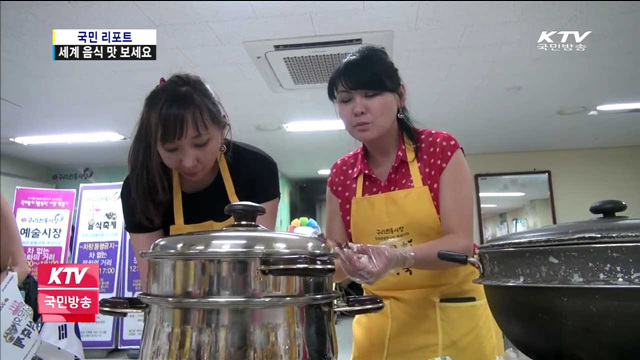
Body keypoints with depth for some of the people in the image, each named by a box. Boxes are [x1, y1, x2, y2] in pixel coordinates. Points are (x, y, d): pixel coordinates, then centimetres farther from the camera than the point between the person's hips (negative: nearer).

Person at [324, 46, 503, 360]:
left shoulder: (441, 149, -8)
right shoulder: (341, 175, 1)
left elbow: (461, 242, -15)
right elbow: (337, 264, 3)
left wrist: (397, 256, -32)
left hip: (452, 321, -3)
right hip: (379, 327, 3)